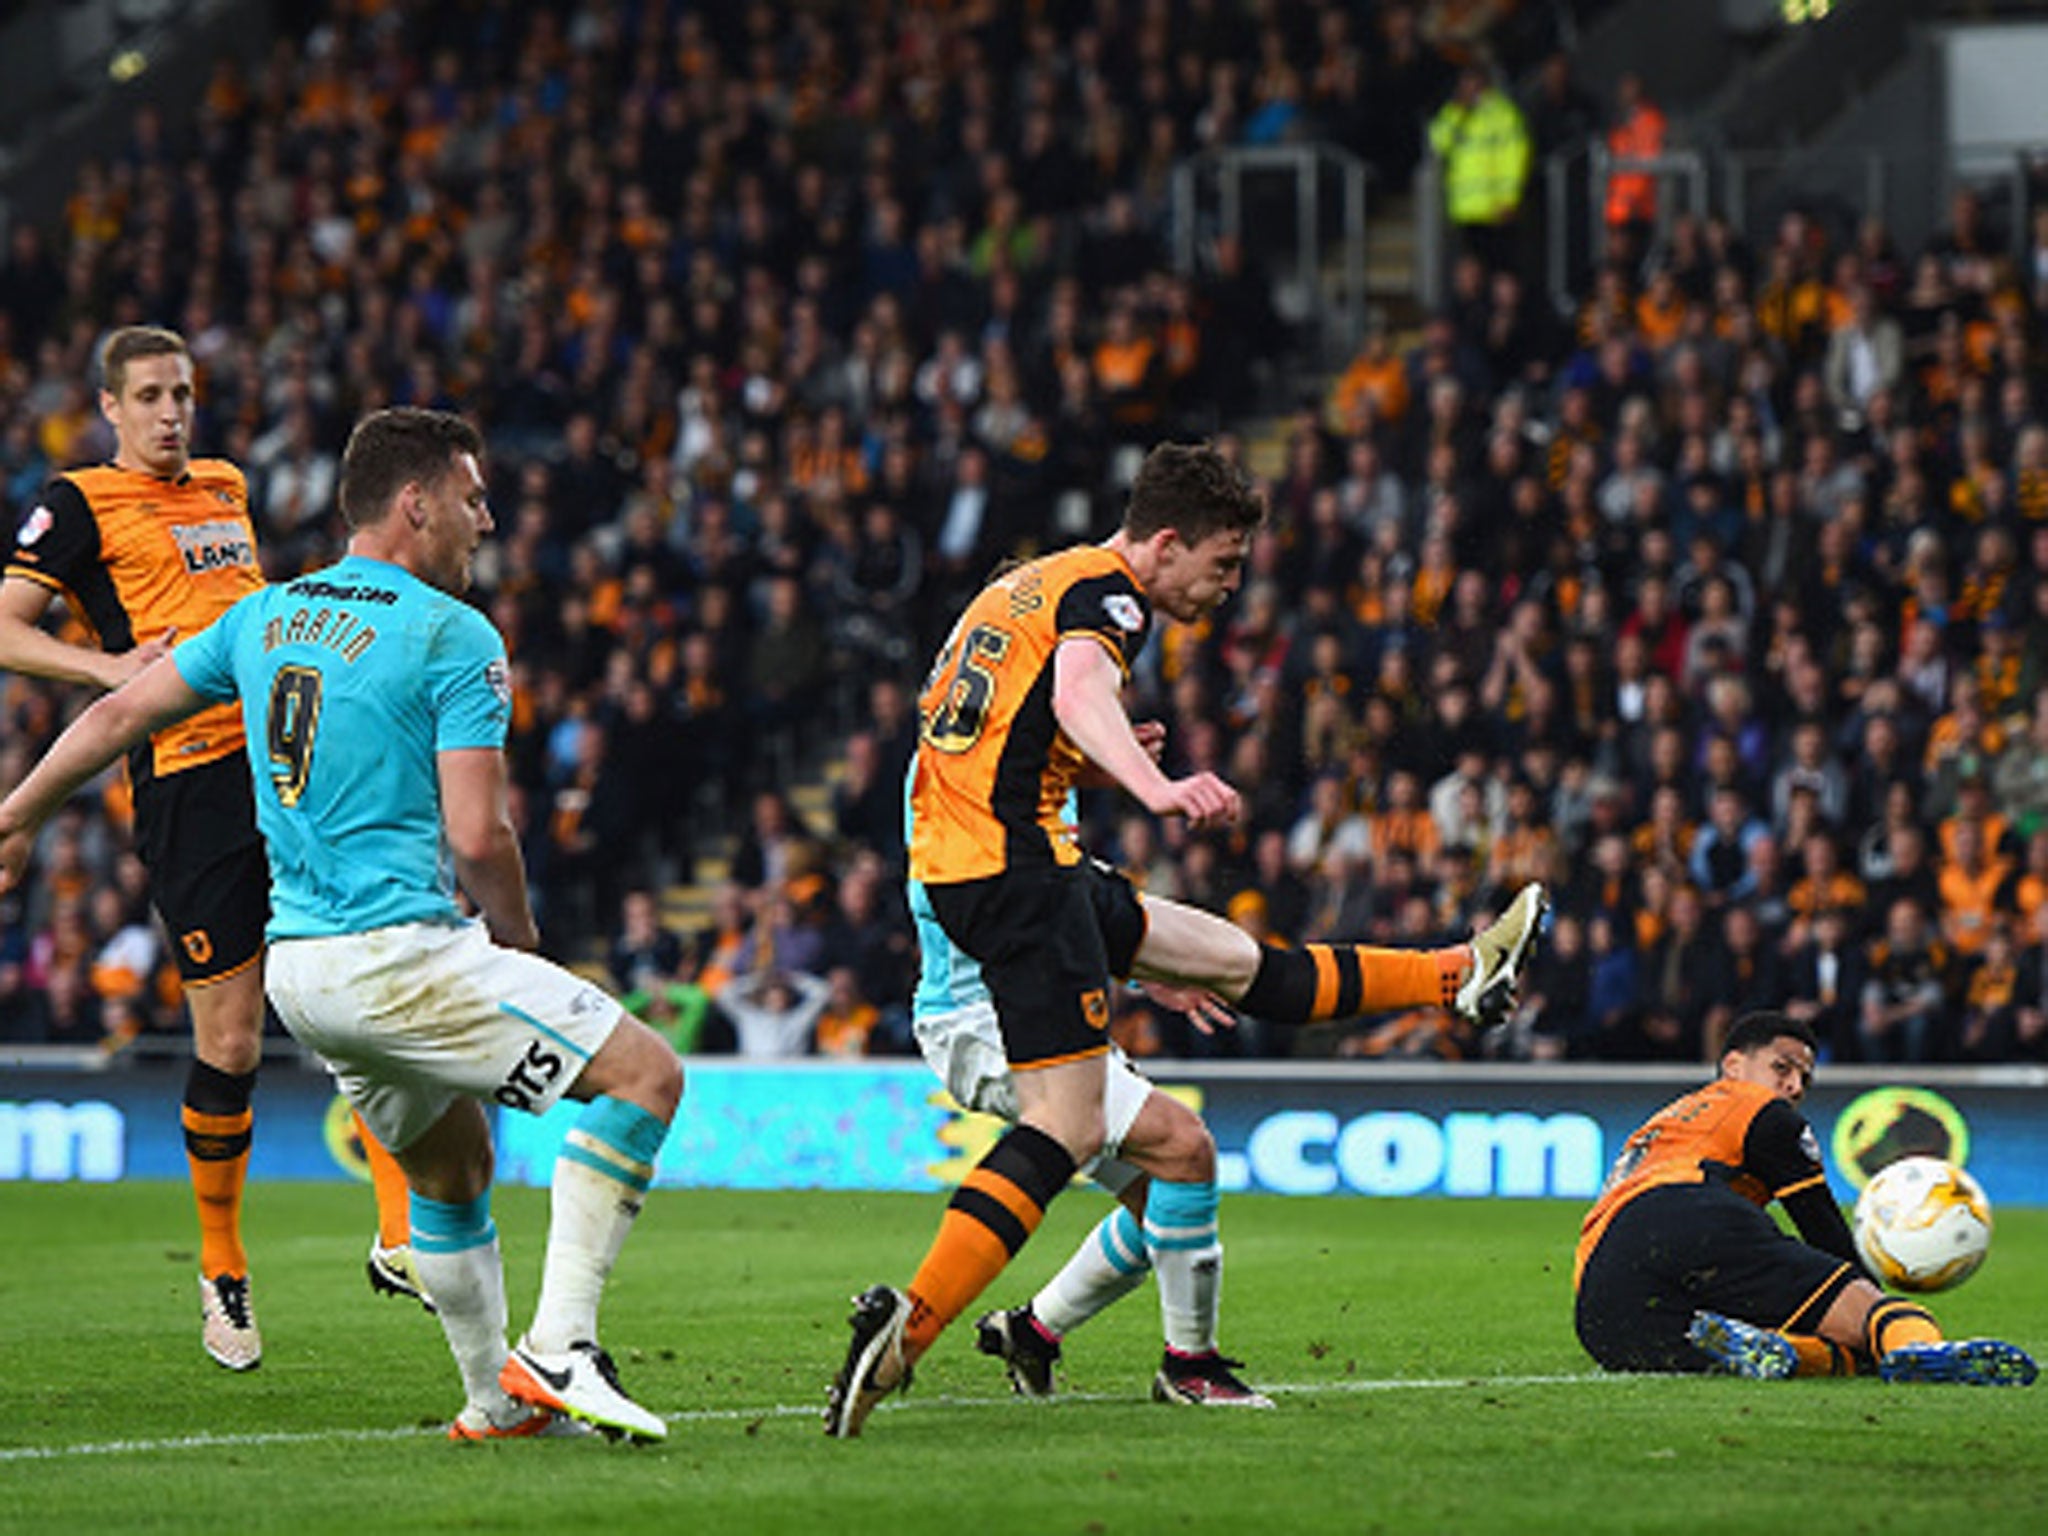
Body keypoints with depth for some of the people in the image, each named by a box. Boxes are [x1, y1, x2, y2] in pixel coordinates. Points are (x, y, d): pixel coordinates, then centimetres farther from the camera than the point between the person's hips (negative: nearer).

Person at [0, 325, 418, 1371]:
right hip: (188, 780, -5)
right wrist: (112, 667, -16)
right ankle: (222, 1271, 13)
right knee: (229, 1042, -4)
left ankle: (400, 1237, -10)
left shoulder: (226, 489, 21)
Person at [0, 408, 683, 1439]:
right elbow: (477, 834, -13)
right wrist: (515, 931, 6)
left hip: (294, 966, 8)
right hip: (400, 951, -8)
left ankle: (496, 1403, 28)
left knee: (452, 1163, 25)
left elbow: (117, 713, 21)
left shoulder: (263, 616, 14)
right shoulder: (456, 636, -8)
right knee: (645, 1074, -5)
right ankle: (556, 1348, -14)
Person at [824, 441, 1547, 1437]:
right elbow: (1079, 688, -33)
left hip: (955, 862, 10)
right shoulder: (1103, 592, -10)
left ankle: (1458, 977, 33)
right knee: (1068, 1126, -14)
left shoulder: (1027, 585, 20)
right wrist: (1156, 788, -52)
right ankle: (909, 1321, -25)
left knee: (1233, 961, 22)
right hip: (1017, 867, -10)